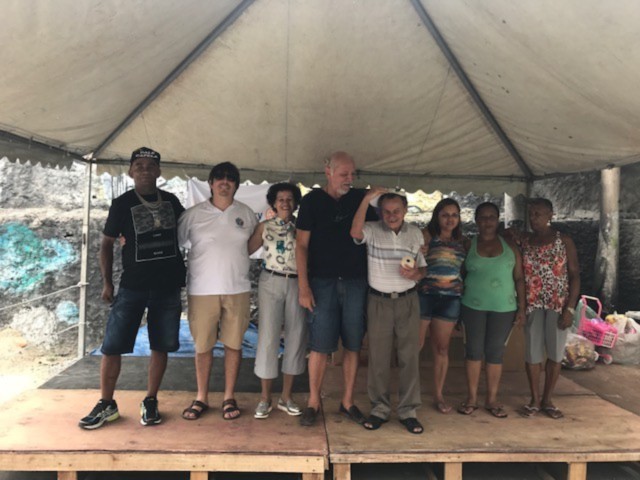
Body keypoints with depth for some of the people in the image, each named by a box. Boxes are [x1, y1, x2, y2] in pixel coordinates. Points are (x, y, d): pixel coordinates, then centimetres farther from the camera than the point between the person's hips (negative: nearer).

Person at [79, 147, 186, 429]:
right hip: (132, 287, -2)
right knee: (112, 346, -1)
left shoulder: (171, 201, 6)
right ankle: (106, 404, 15)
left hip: (168, 287, 2)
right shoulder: (122, 204, -1)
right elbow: (107, 244, 3)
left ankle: (150, 402, 21)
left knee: (161, 346, 7)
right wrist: (107, 282, -2)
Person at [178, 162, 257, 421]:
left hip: (237, 289, 1)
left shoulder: (247, 214, 8)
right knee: (202, 345, 6)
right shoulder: (193, 214, 2)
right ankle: (201, 398, 22)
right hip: (202, 290, -1)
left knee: (233, 343, 7)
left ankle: (229, 397, 21)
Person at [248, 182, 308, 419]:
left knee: (296, 337, 4)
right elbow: (246, 250, 1)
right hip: (271, 283, -1)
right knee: (268, 336, -2)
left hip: (297, 284, 2)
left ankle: (286, 396, 19)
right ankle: (265, 397, 12)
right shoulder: (264, 227, 4)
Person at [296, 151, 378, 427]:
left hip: (356, 282, 3)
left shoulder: (360, 199, 6)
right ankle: (313, 402, 15)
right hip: (323, 282, -2)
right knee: (320, 345, -1)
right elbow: (301, 244, -3)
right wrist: (303, 287, -9)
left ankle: (347, 402, 21)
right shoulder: (312, 200, -1)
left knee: (353, 345, 7)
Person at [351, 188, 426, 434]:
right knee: (378, 357, 6)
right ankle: (380, 409, 21)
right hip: (379, 301, -1)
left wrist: (416, 275, -10)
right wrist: (366, 199, -27)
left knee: (410, 356, 5)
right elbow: (355, 232, -27)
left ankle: (408, 410, 19)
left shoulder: (416, 233, 5)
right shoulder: (372, 230, -4)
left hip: (408, 301, 2)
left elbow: (424, 267, 13)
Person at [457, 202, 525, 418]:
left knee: (495, 352, 6)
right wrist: (457, 307, 2)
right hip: (473, 306, 0)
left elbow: (519, 278, 5)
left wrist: (521, 307, 1)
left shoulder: (509, 246, 5)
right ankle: (472, 398, 17)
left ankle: (492, 399, 18)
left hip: (503, 308, 0)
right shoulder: (468, 245, 4)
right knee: (474, 350, 6)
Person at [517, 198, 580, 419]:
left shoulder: (564, 241, -2)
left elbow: (575, 275, -3)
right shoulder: (523, 241, 3)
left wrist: (570, 308, -9)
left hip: (558, 305, -1)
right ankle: (535, 400, 18)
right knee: (532, 352, 4)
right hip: (532, 305, 1)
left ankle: (547, 400, 20)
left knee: (555, 353, 6)